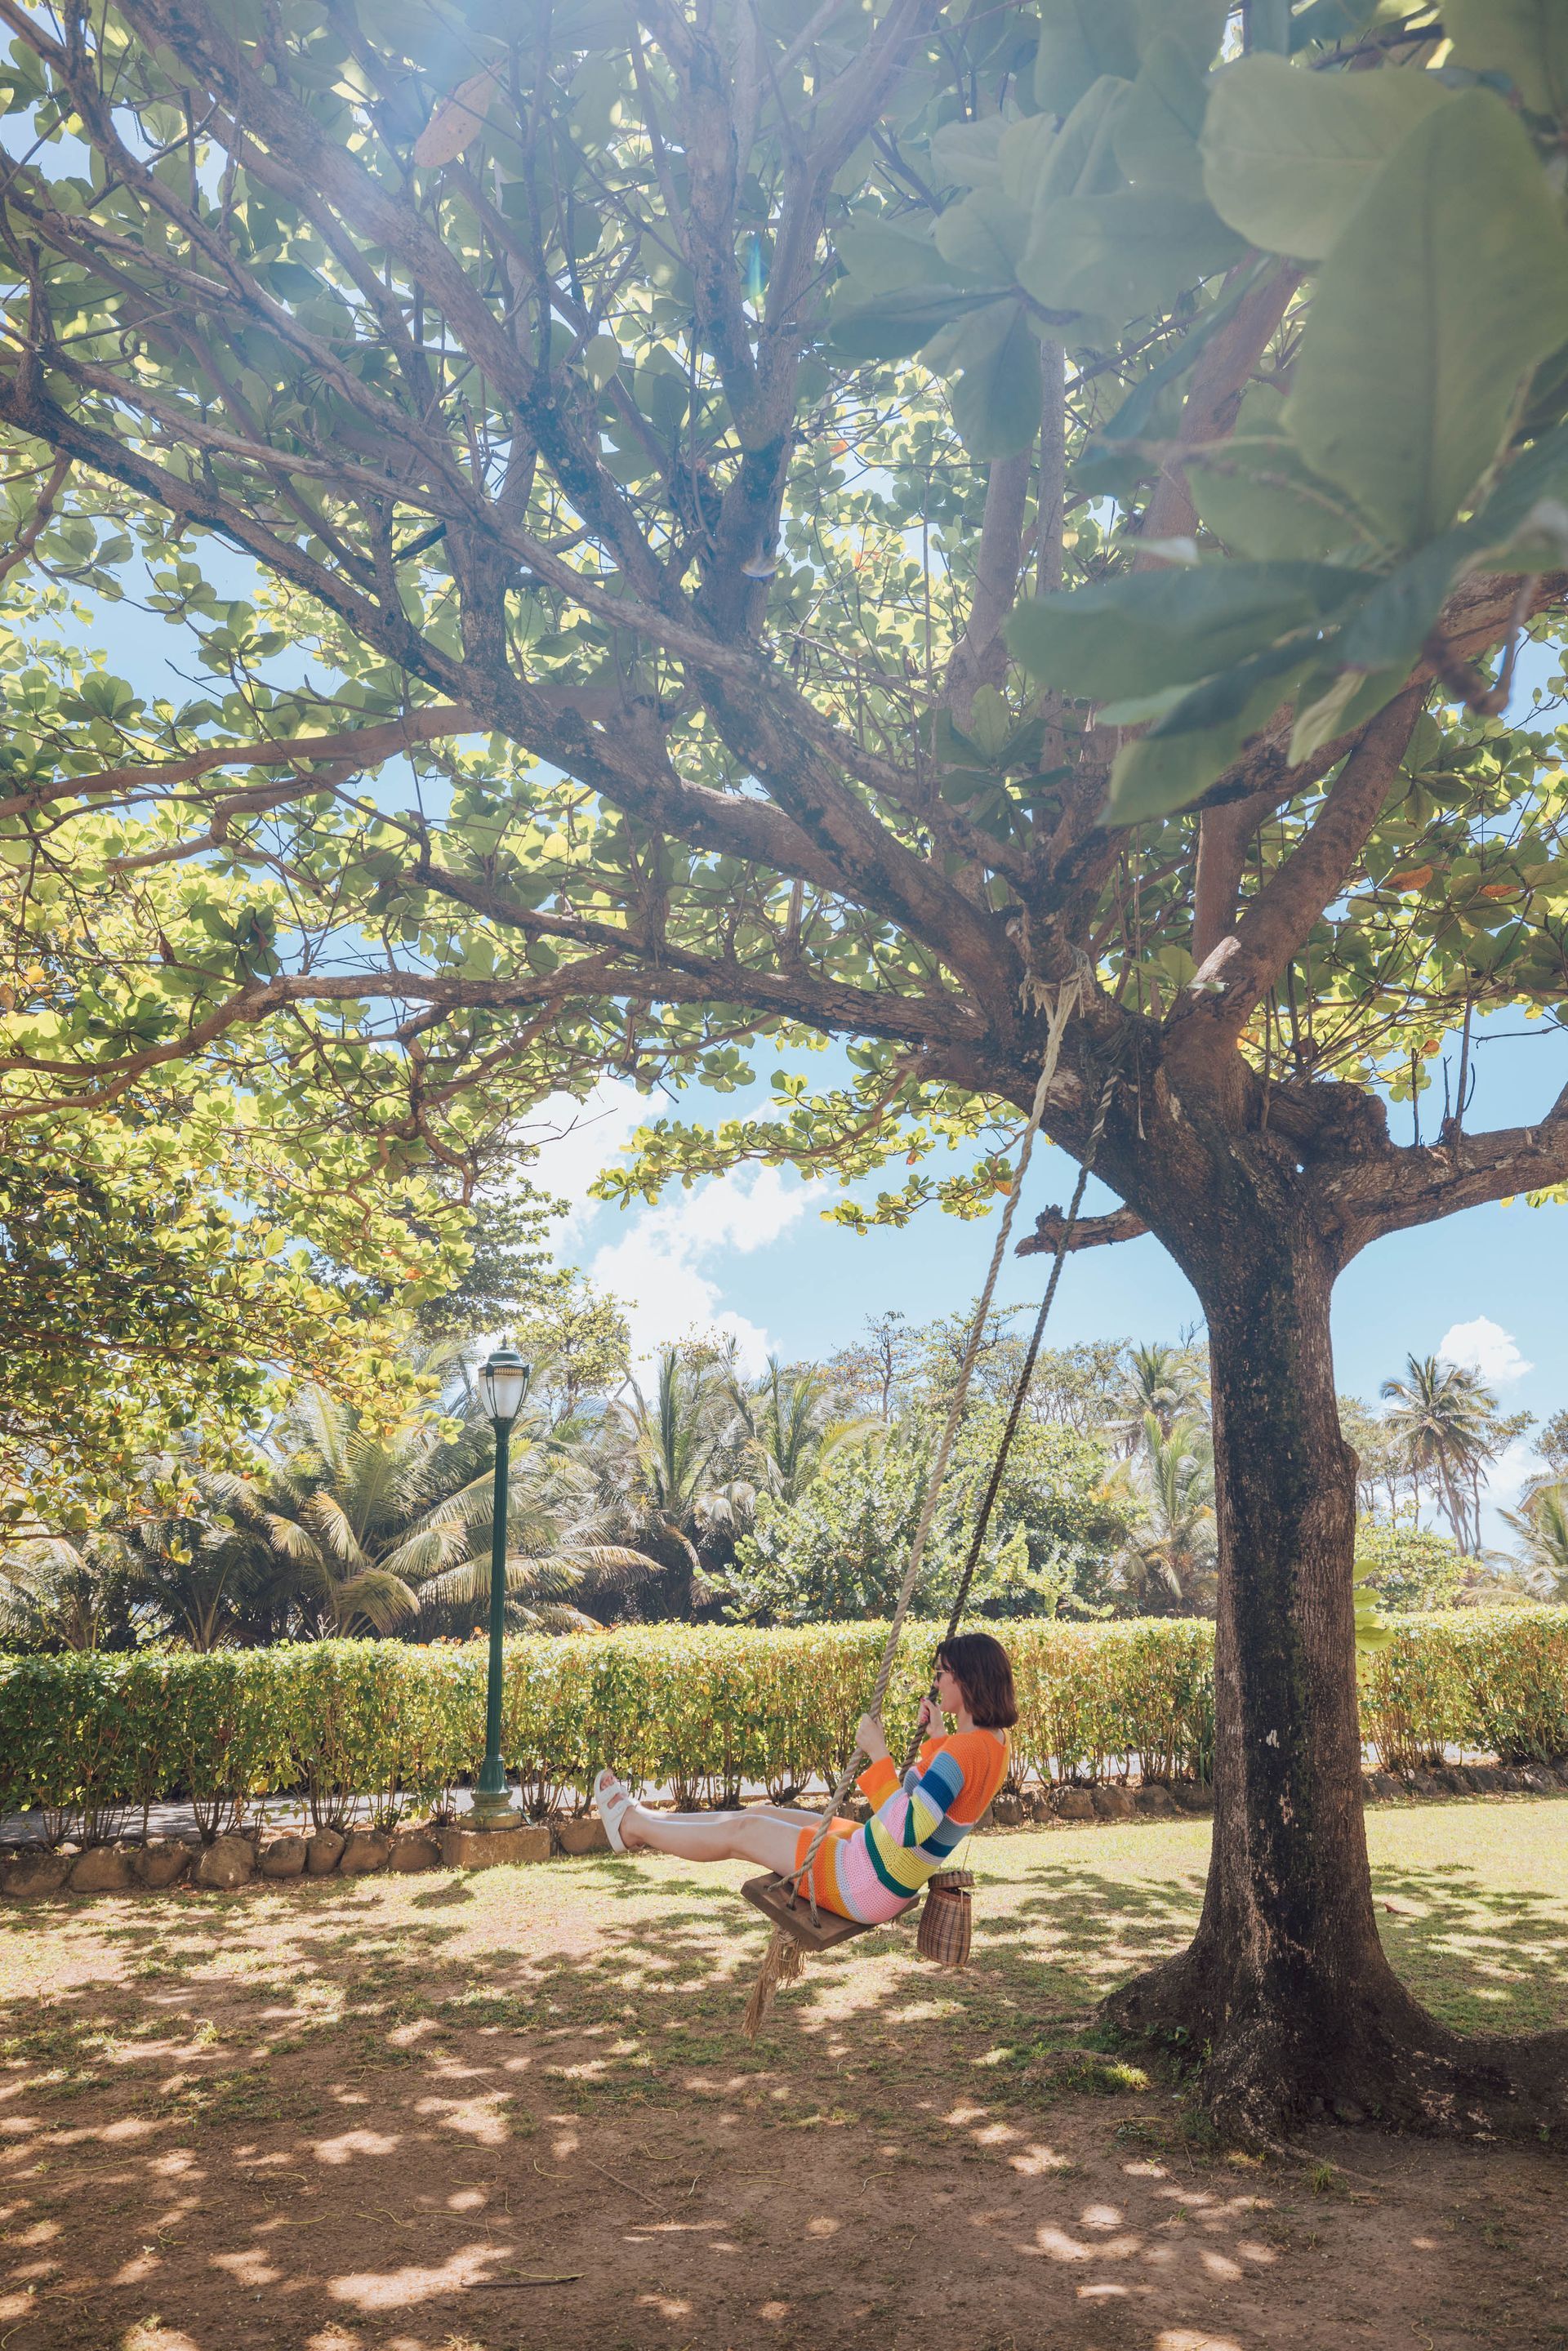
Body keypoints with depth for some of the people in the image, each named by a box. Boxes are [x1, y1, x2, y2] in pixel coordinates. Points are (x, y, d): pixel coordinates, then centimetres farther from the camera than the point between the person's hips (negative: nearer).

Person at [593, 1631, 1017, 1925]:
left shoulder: (964, 1752, -30)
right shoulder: (994, 1742, 1)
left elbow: (907, 1829, -35)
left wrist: (878, 1754, -30)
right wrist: (935, 1740, 9)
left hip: (867, 1885, -9)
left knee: (742, 1832, 6)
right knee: (763, 1813, 18)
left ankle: (632, 1826, 28)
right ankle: (645, 1820, 35)